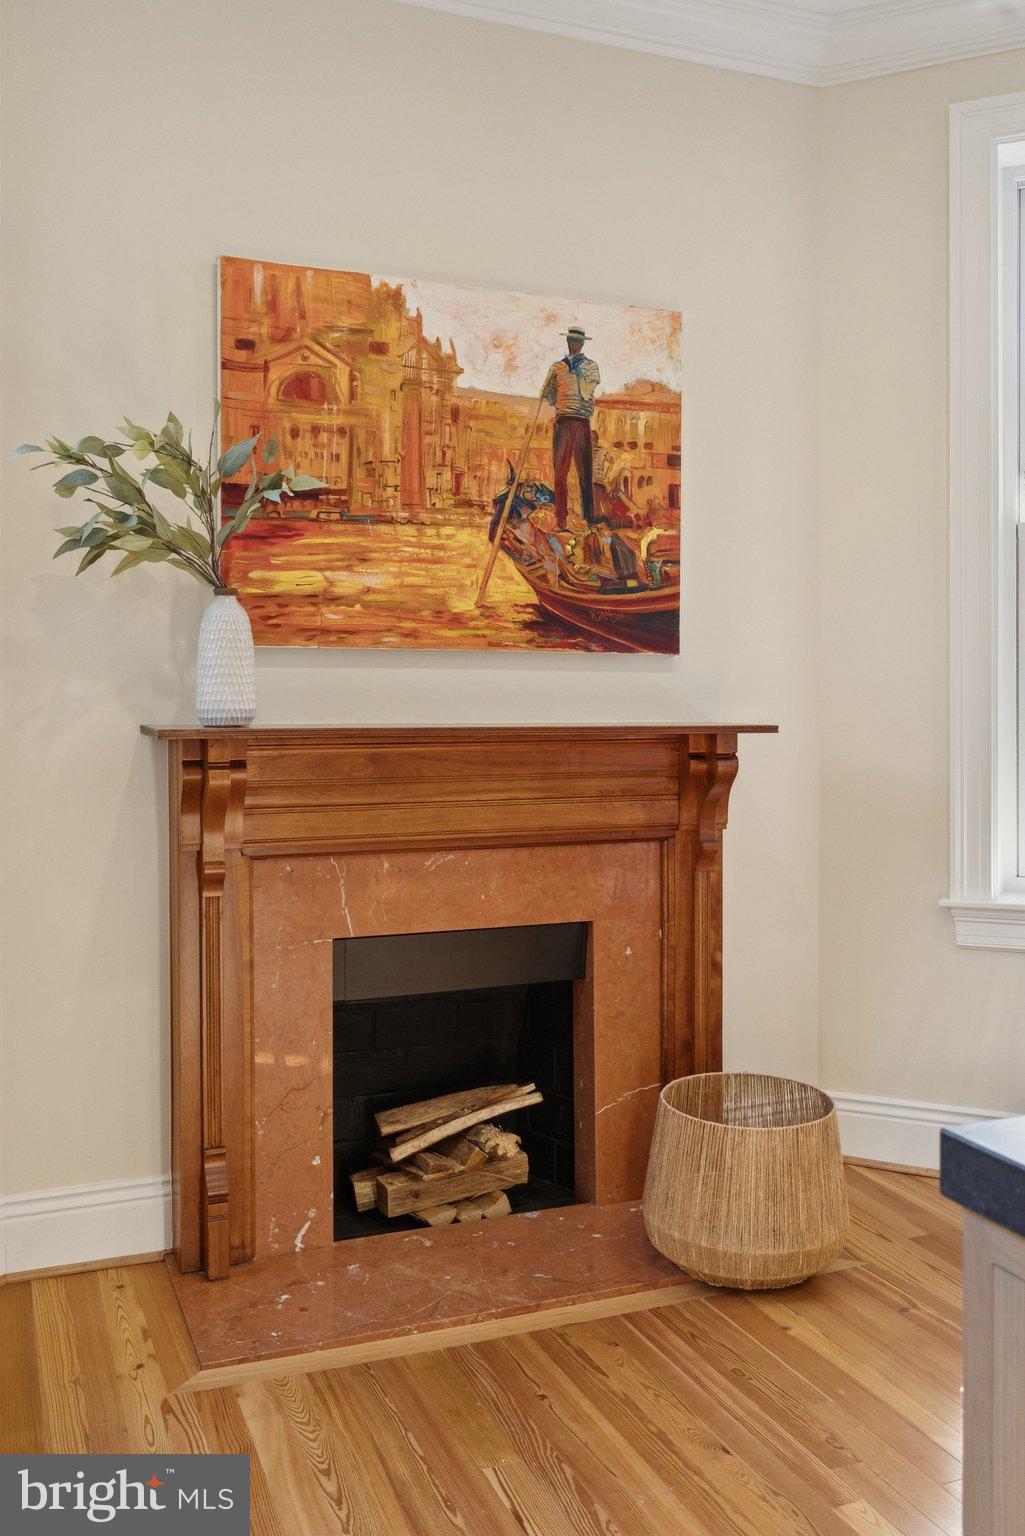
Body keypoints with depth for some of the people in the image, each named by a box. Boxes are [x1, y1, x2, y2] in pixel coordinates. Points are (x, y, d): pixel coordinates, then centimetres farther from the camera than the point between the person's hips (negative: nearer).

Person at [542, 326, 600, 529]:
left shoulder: (591, 366, 11)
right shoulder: (557, 367, 17)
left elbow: (587, 393, -4)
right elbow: (547, 394, 18)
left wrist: (578, 371, -2)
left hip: (582, 423, -2)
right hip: (562, 421, 2)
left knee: (585, 473, -5)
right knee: (559, 472, -1)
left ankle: (589, 519, -3)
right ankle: (561, 519, 2)